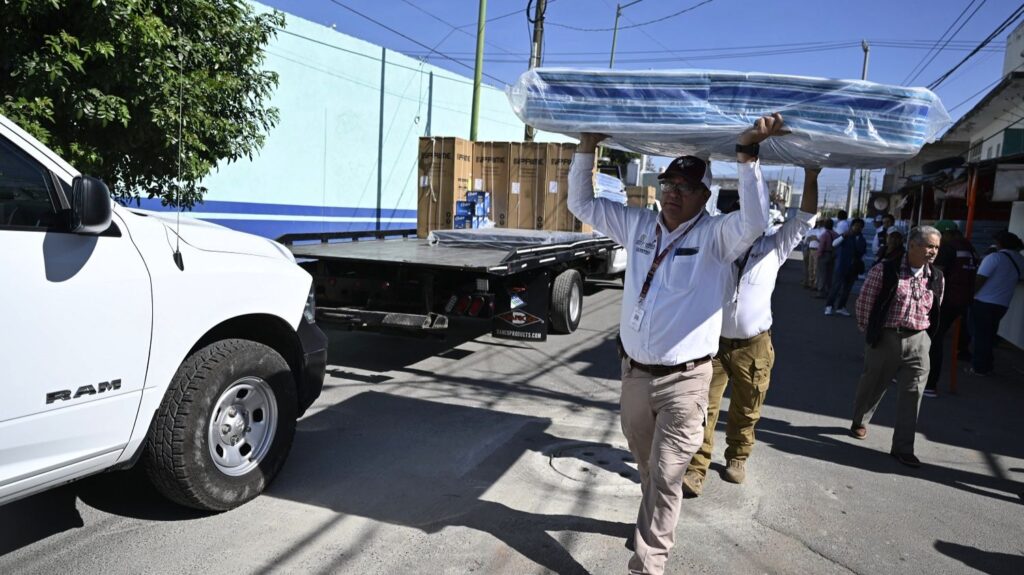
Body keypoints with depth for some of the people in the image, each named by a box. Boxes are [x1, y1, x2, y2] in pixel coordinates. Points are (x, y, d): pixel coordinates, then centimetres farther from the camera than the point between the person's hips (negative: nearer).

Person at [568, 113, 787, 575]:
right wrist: (587, 146, -1)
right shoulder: (638, 225, 5)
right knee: (646, 465, 24)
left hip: (684, 380, -5)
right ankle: (654, 525, 49)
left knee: (665, 478, 1)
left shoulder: (715, 236, -9)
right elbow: (582, 204, 11)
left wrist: (747, 153, -35)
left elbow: (754, 222, -29)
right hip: (633, 371, 5)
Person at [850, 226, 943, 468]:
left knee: (912, 393, 0)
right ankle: (859, 422, 40)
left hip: (918, 341, 3)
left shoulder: (936, 278, 4)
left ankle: (903, 447, 9)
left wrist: (924, 332, 14)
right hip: (886, 338, -3)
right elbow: (864, 302, -4)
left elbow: (935, 310, 15)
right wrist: (869, 331, 2)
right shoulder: (885, 270, -10)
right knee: (872, 384, 13)